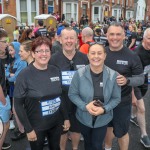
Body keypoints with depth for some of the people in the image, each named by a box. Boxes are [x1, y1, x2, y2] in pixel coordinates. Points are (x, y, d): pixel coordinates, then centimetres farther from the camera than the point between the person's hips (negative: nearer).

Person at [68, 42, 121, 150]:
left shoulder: (113, 75, -17)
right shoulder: (79, 74, -18)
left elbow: (116, 98, -8)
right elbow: (72, 94, -9)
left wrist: (104, 109, -23)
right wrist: (85, 106, -23)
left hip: (103, 119, 0)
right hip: (84, 117, 1)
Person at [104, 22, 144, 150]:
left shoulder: (132, 56, -14)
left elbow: (141, 78, -9)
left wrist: (127, 80, -29)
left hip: (122, 102, -4)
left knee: (121, 132, 13)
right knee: (107, 126, 24)